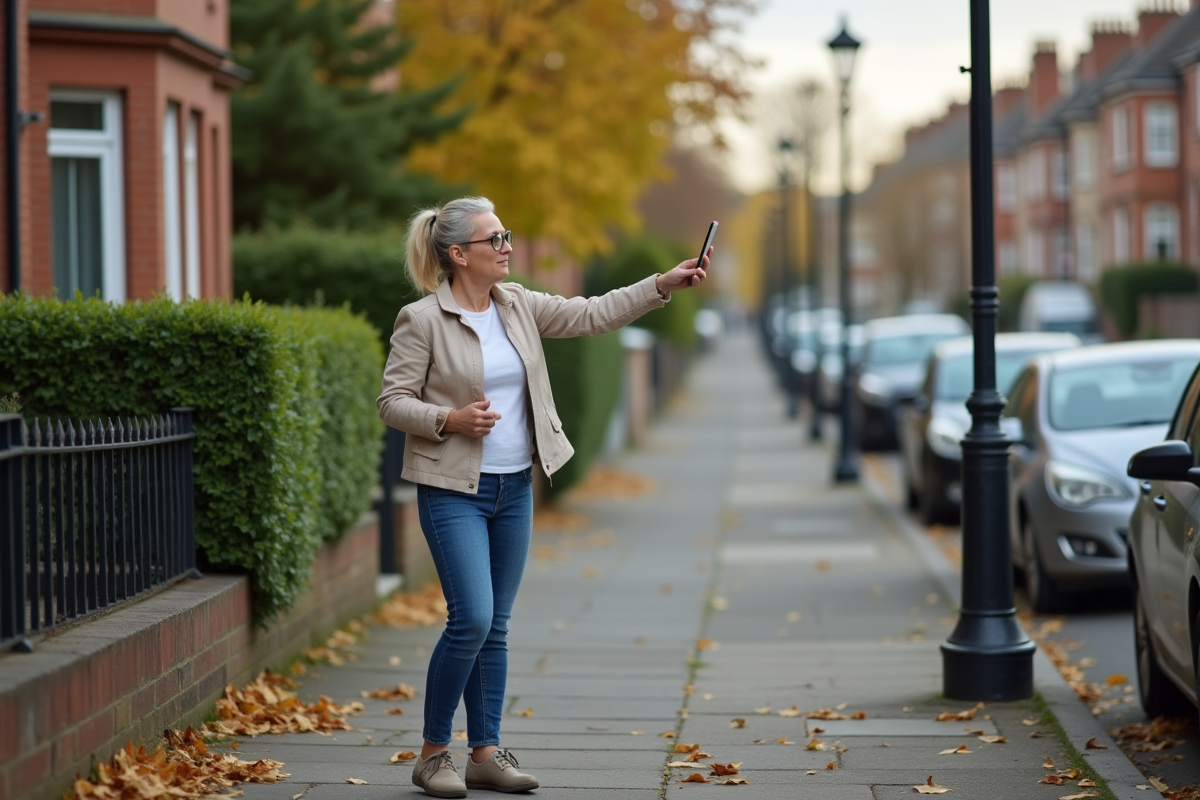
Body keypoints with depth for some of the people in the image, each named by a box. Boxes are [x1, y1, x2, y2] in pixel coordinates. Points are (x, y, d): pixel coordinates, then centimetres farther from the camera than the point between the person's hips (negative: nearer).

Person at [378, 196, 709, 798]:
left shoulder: (518, 306, 6)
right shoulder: (421, 320, -11)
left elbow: (593, 314, 6)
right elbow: (393, 401, -9)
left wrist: (664, 285, -2)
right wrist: (450, 420, -24)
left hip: (514, 488, 7)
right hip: (454, 491, -6)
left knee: (496, 628, 9)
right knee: (472, 619, -14)